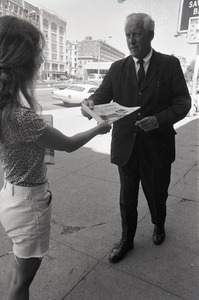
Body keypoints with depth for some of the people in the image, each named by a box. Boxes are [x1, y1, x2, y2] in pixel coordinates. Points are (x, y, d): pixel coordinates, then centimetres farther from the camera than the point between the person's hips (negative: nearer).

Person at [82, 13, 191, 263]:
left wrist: (159, 120, -24)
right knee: (127, 198, 14)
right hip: (126, 145, 2)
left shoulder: (170, 65, -2)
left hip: (157, 146, -1)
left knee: (157, 194, 18)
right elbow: (103, 94, -2)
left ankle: (159, 226, 50)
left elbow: (183, 102, -6)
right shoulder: (117, 68, 5)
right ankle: (127, 239, 37)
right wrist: (91, 102, -26)